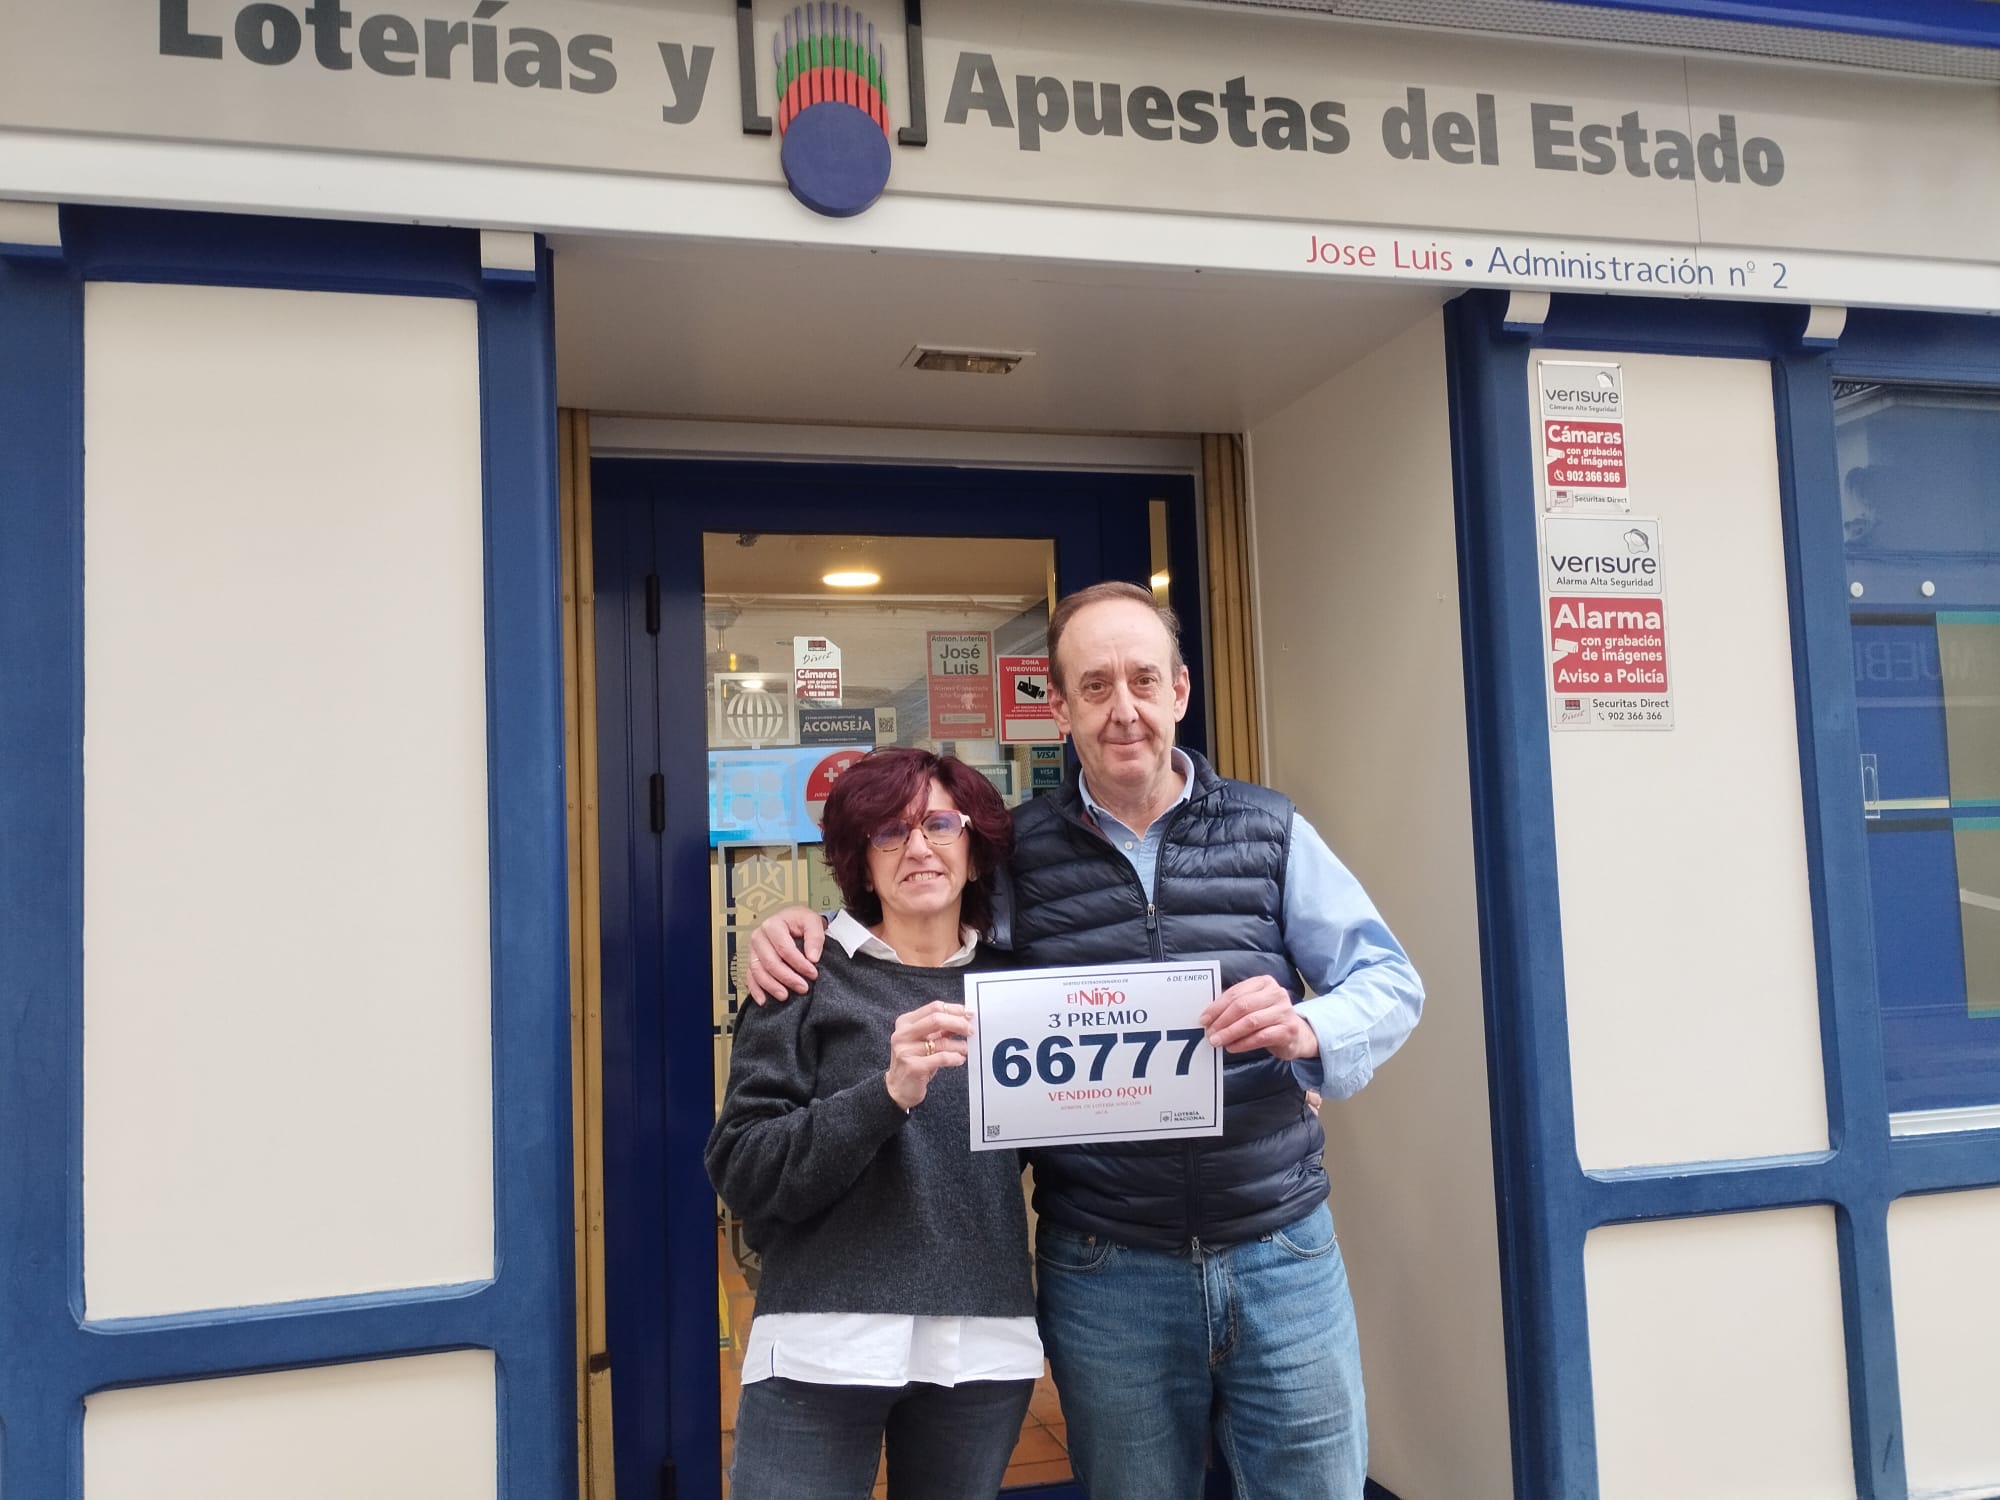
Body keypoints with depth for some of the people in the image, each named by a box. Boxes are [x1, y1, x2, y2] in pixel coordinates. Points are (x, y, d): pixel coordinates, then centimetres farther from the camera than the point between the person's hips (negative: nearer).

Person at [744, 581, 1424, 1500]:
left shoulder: (1268, 832, 0)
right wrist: (802, 930, -5)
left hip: (1283, 1255, 1)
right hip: (1107, 1274, 0)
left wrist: (1307, 1029, -19)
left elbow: (1391, 982, 2)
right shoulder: (1016, 853, 0)